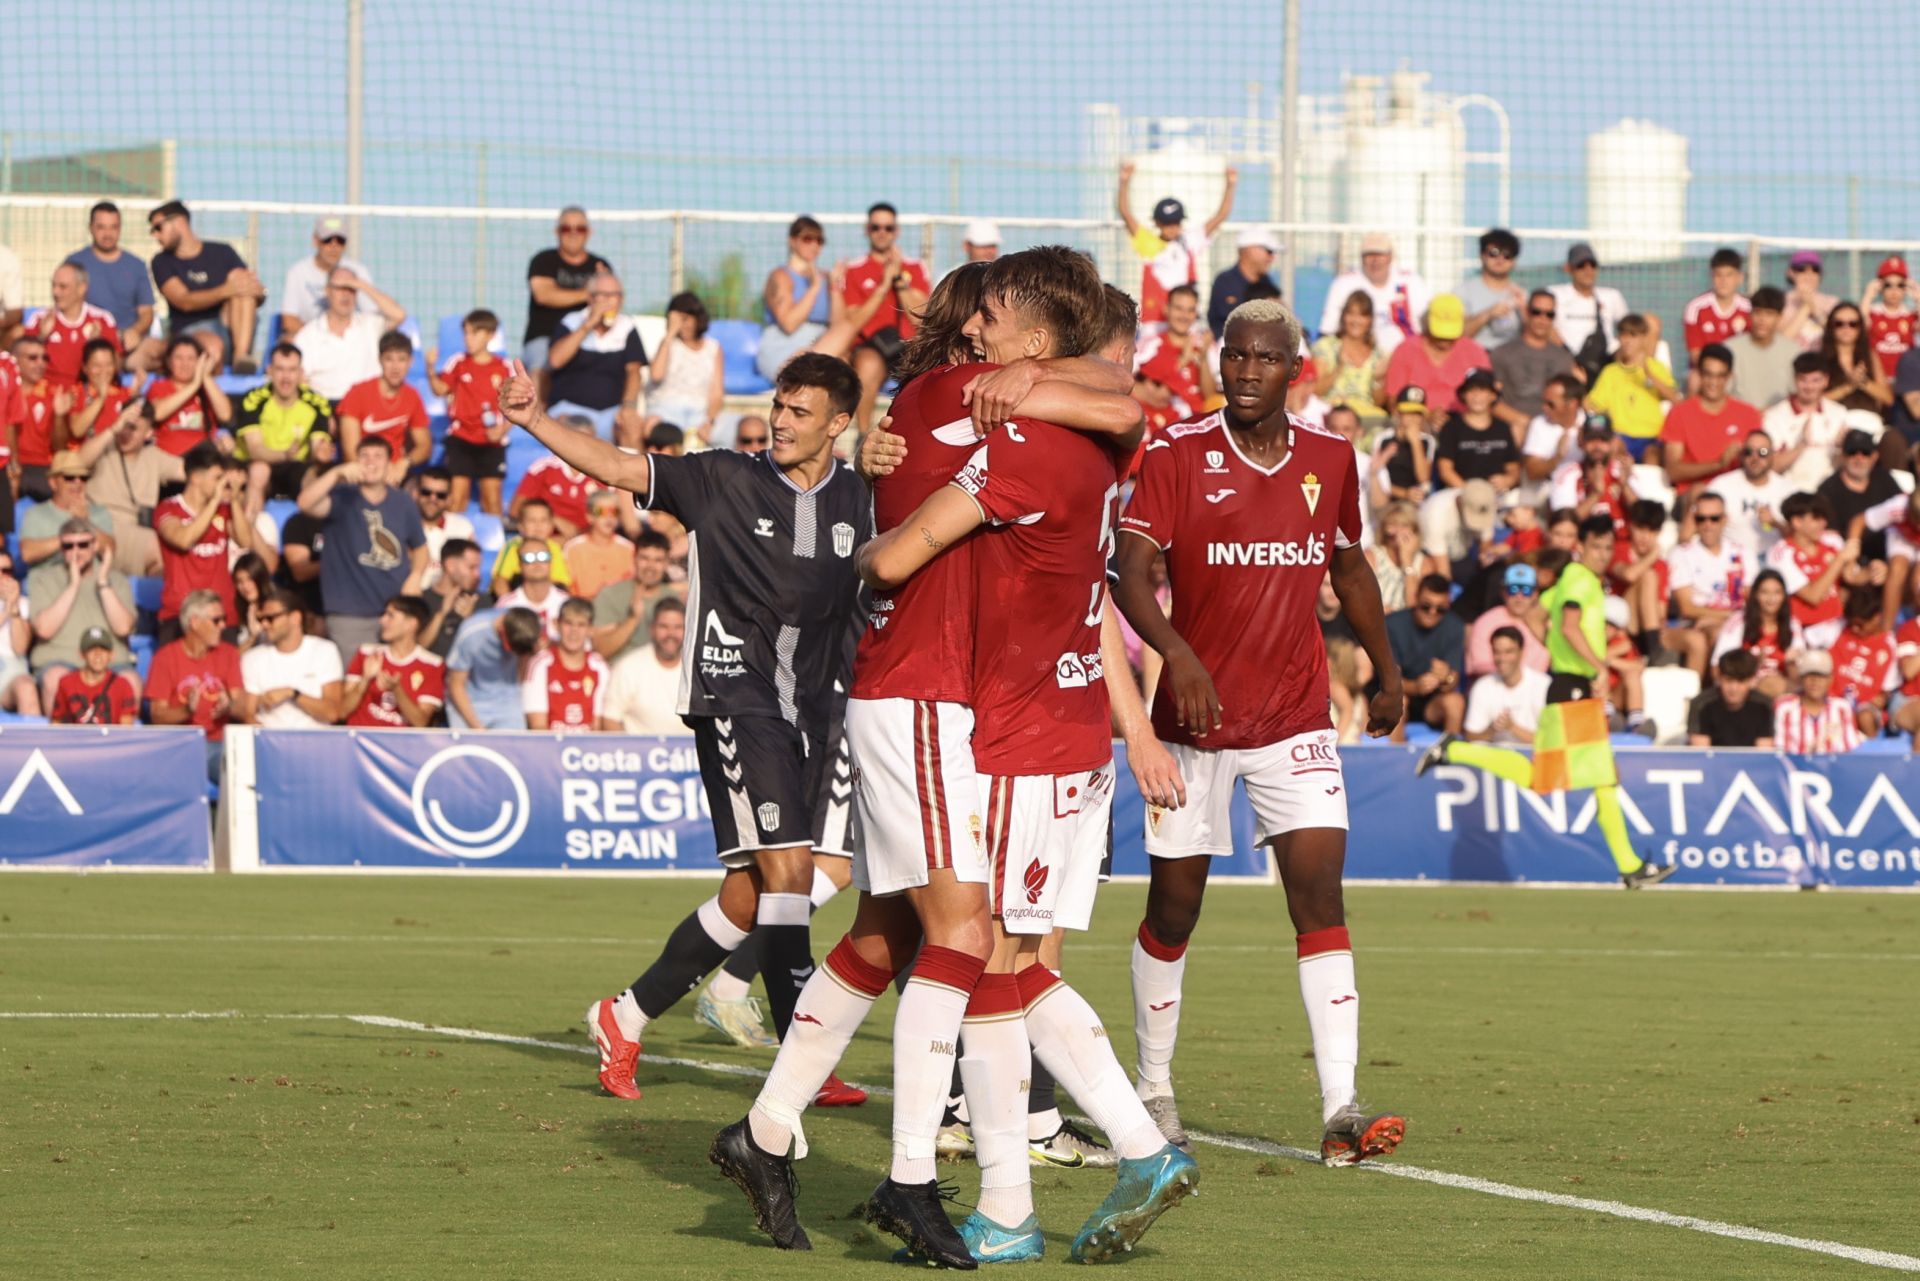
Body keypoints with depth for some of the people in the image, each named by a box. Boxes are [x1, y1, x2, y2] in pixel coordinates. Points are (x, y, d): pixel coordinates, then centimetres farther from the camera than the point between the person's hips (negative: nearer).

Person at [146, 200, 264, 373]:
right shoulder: (162, 262, 9)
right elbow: (184, 302, -8)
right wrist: (225, 291, -22)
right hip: (190, 331, -4)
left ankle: (241, 356, -32)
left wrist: (258, 290, -16)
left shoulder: (222, 252, 15)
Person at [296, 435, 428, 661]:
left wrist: (415, 577, 0)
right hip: (351, 615, -3)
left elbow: (419, 547, 19)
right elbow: (306, 503, -24)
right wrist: (336, 474, -34)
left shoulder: (403, 504, 8)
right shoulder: (342, 498, -4)